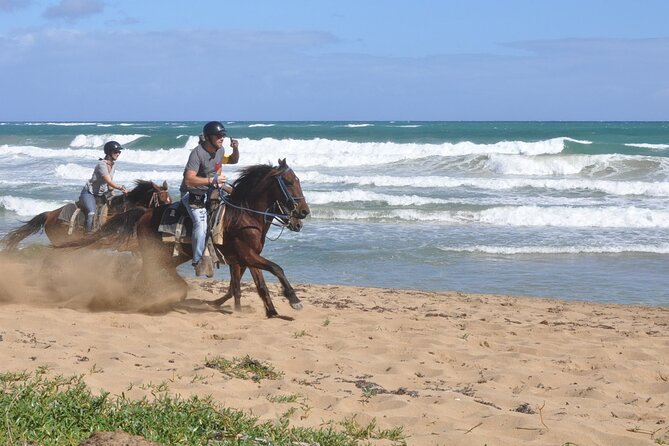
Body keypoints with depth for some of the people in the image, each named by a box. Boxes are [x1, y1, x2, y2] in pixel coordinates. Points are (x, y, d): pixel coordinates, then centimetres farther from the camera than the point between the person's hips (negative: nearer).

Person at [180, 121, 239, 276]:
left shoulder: (220, 150, 2)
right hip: (192, 194, -9)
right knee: (201, 222, -27)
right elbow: (189, 180, -31)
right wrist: (212, 180, -35)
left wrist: (235, 149, 3)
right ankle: (199, 261, -22)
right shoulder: (198, 153, -24)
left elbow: (233, 160, 25)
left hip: (210, 192, 9)